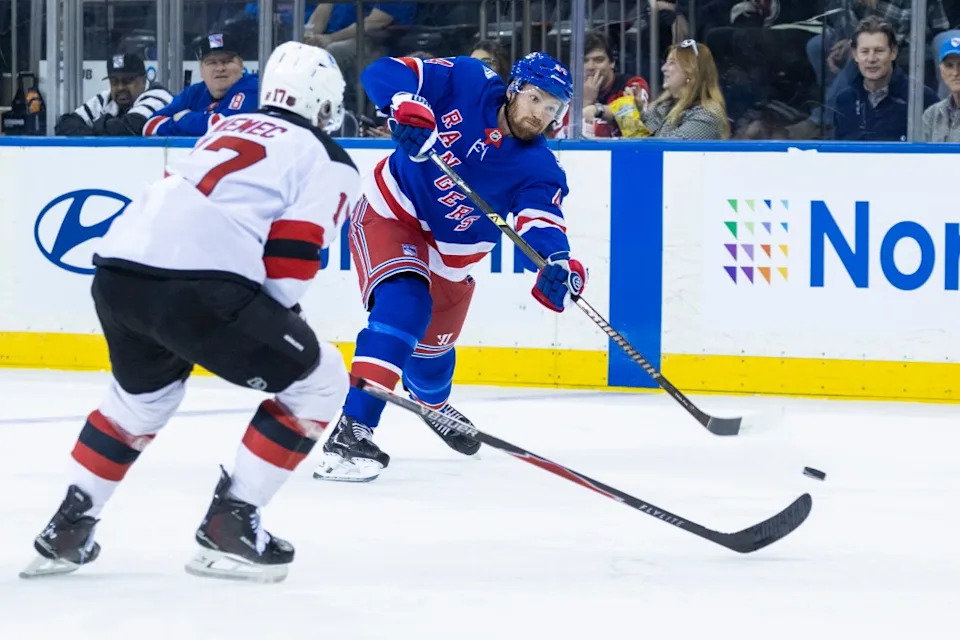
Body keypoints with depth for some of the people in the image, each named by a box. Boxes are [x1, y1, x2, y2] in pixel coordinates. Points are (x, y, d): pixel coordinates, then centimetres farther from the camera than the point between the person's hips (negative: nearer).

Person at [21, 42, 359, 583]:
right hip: (194, 285, -8)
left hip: (119, 266, 8)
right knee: (316, 382, 9)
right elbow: (287, 266, 0)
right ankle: (229, 528, 5)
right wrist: (268, 330, 19)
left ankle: (67, 530, 32)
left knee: (142, 396, 34)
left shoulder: (230, 129, 31)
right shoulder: (329, 163, 10)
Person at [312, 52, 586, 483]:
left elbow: (542, 225, -31)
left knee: (432, 346, 20)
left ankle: (433, 403, 59)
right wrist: (406, 107, -43)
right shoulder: (467, 83, -18)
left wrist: (557, 263, -53)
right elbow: (385, 73, -22)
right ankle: (351, 433, -34)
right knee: (403, 306, -28)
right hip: (391, 213, -4)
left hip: (449, 254, 4)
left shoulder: (539, 170, -15)